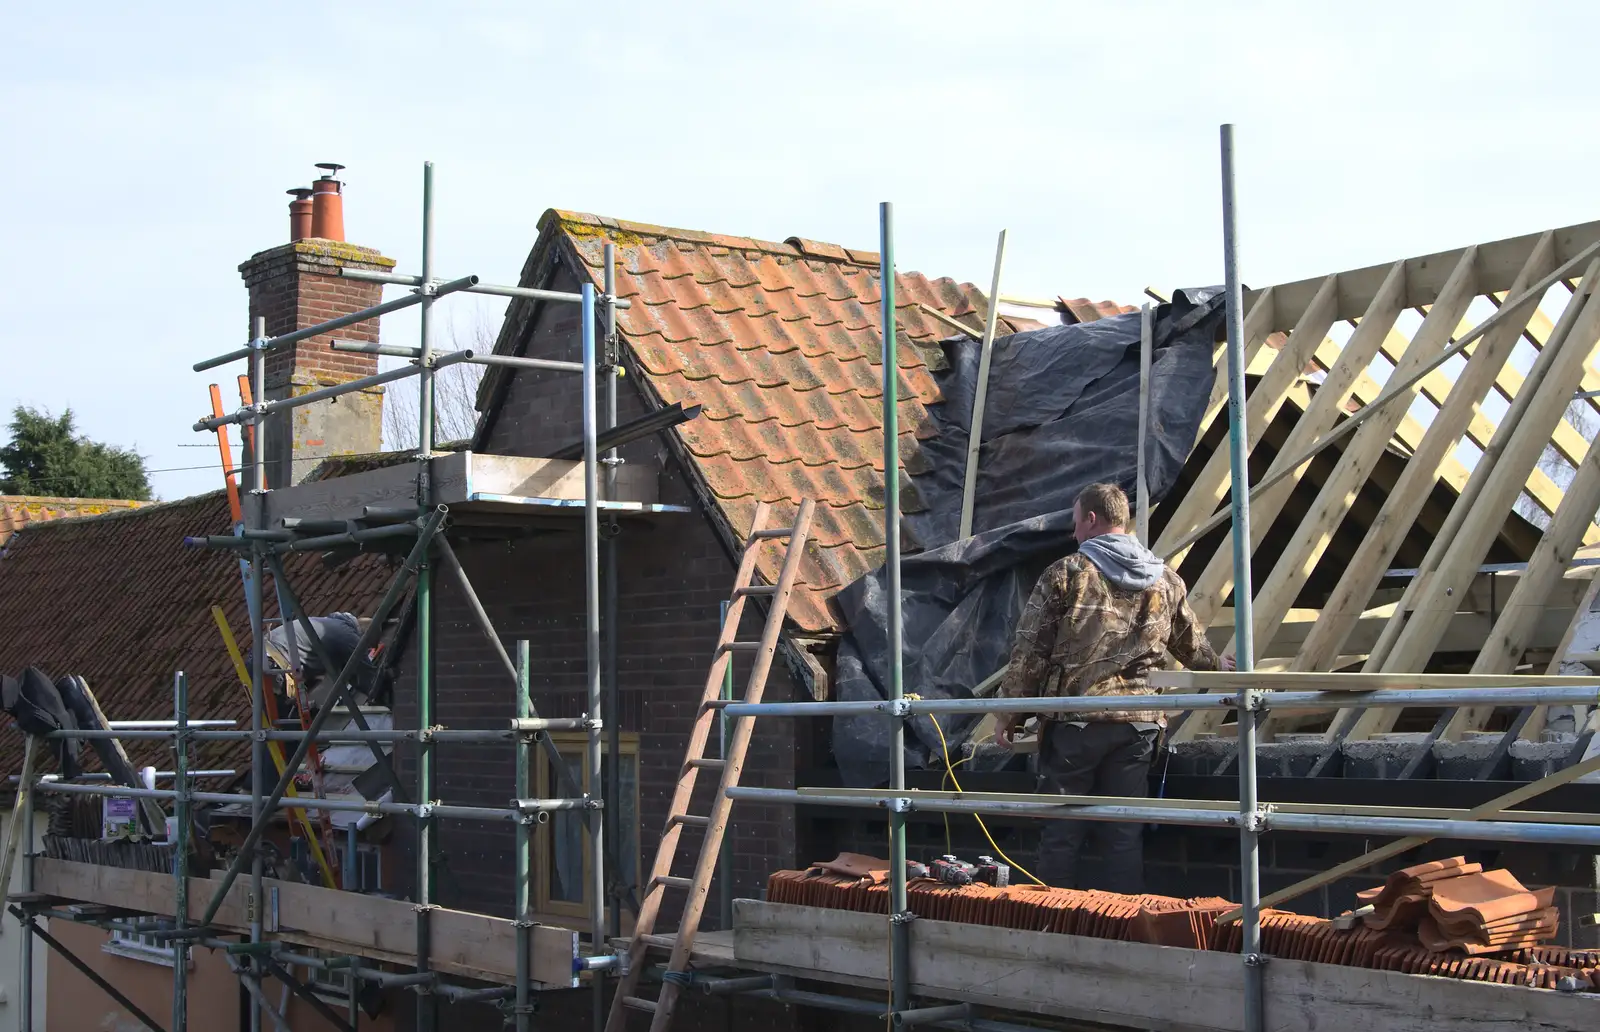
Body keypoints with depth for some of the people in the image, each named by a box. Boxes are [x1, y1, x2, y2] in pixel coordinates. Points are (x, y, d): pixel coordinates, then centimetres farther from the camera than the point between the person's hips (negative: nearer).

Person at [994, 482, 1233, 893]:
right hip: (1139, 721, 4)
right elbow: (1192, 644, 25)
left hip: (1073, 720, -4)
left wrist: (1010, 715, 4)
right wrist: (1217, 666, 47)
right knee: (1126, 833, 8)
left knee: (1060, 832, 5)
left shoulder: (1066, 573, -4)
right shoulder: (1165, 579, 10)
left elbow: (1029, 651, -5)